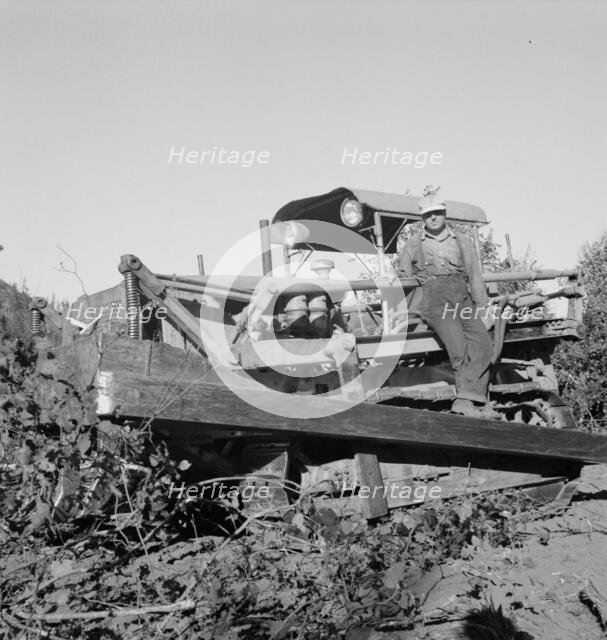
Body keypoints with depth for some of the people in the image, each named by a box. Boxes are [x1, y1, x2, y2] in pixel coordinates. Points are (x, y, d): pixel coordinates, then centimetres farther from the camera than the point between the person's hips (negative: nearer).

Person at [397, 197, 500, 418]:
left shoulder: (461, 241, 22)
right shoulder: (413, 245, 18)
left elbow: (474, 275, 19)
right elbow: (403, 278, 20)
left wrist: (482, 309, 10)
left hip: (462, 296, 3)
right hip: (434, 298, -3)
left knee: (483, 344, -22)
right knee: (459, 349, -23)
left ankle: (465, 400, -26)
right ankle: (478, 402, -20)